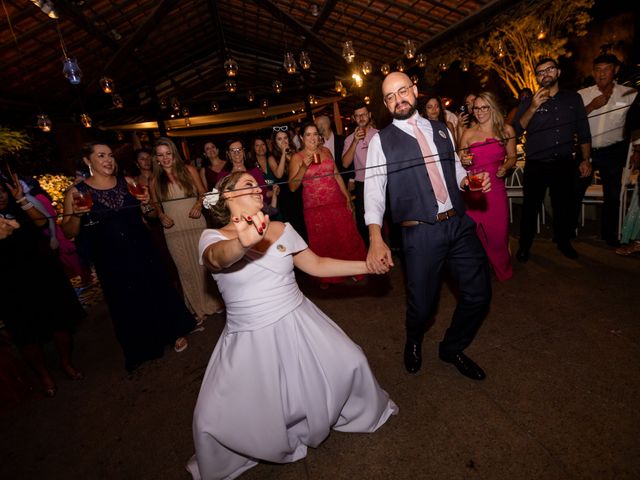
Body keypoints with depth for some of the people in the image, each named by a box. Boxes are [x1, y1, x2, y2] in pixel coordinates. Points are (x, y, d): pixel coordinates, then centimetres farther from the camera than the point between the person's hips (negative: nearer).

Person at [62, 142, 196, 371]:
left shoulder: (128, 183, 1)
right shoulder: (77, 192, -4)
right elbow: (68, 233, -3)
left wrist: (147, 202, -10)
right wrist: (76, 215, -21)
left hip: (142, 251, 1)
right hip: (111, 259, -1)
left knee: (158, 291, 10)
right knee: (126, 303, 12)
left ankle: (175, 333, 33)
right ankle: (141, 348, 35)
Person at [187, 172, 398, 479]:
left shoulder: (282, 229, 1)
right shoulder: (213, 237, -8)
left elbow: (315, 264, 6)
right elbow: (220, 258, -32)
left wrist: (367, 265, 3)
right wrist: (242, 243, -56)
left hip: (297, 325, 3)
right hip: (250, 339, -2)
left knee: (349, 364, 5)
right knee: (216, 419, -4)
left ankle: (356, 413, 40)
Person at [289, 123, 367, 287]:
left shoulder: (325, 151, 9)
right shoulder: (297, 158, -1)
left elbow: (337, 175, 12)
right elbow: (293, 186, -9)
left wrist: (347, 197, 7)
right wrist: (304, 167, -20)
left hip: (337, 202, 3)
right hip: (315, 207, -2)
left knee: (346, 237, 4)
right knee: (322, 242, 7)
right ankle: (326, 277, 26)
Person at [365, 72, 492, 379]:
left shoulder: (441, 130, 13)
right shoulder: (381, 141, 0)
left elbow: (456, 169, 21)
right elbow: (373, 191, -9)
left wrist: (471, 180, -4)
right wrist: (376, 239, -22)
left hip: (460, 224, 5)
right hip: (421, 232, -4)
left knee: (478, 294, 10)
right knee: (422, 306, 2)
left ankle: (452, 348, 38)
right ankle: (413, 344, 41)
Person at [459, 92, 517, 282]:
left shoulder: (506, 130, 7)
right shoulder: (468, 133, 3)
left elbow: (512, 157, 15)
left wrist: (505, 167, -5)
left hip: (496, 188, 1)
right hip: (473, 190, -1)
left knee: (498, 233, 6)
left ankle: (502, 270, 31)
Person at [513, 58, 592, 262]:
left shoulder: (573, 98, 10)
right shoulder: (528, 102, 4)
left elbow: (583, 132, 12)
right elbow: (516, 131, -10)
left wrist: (585, 159, 7)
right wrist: (533, 108, -20)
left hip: (564, 164, 2)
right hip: (536, 166, -2)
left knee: (564, 206, 12)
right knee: (530, 208, 2)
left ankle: (563, 242, 32)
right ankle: (524, 246, 17)